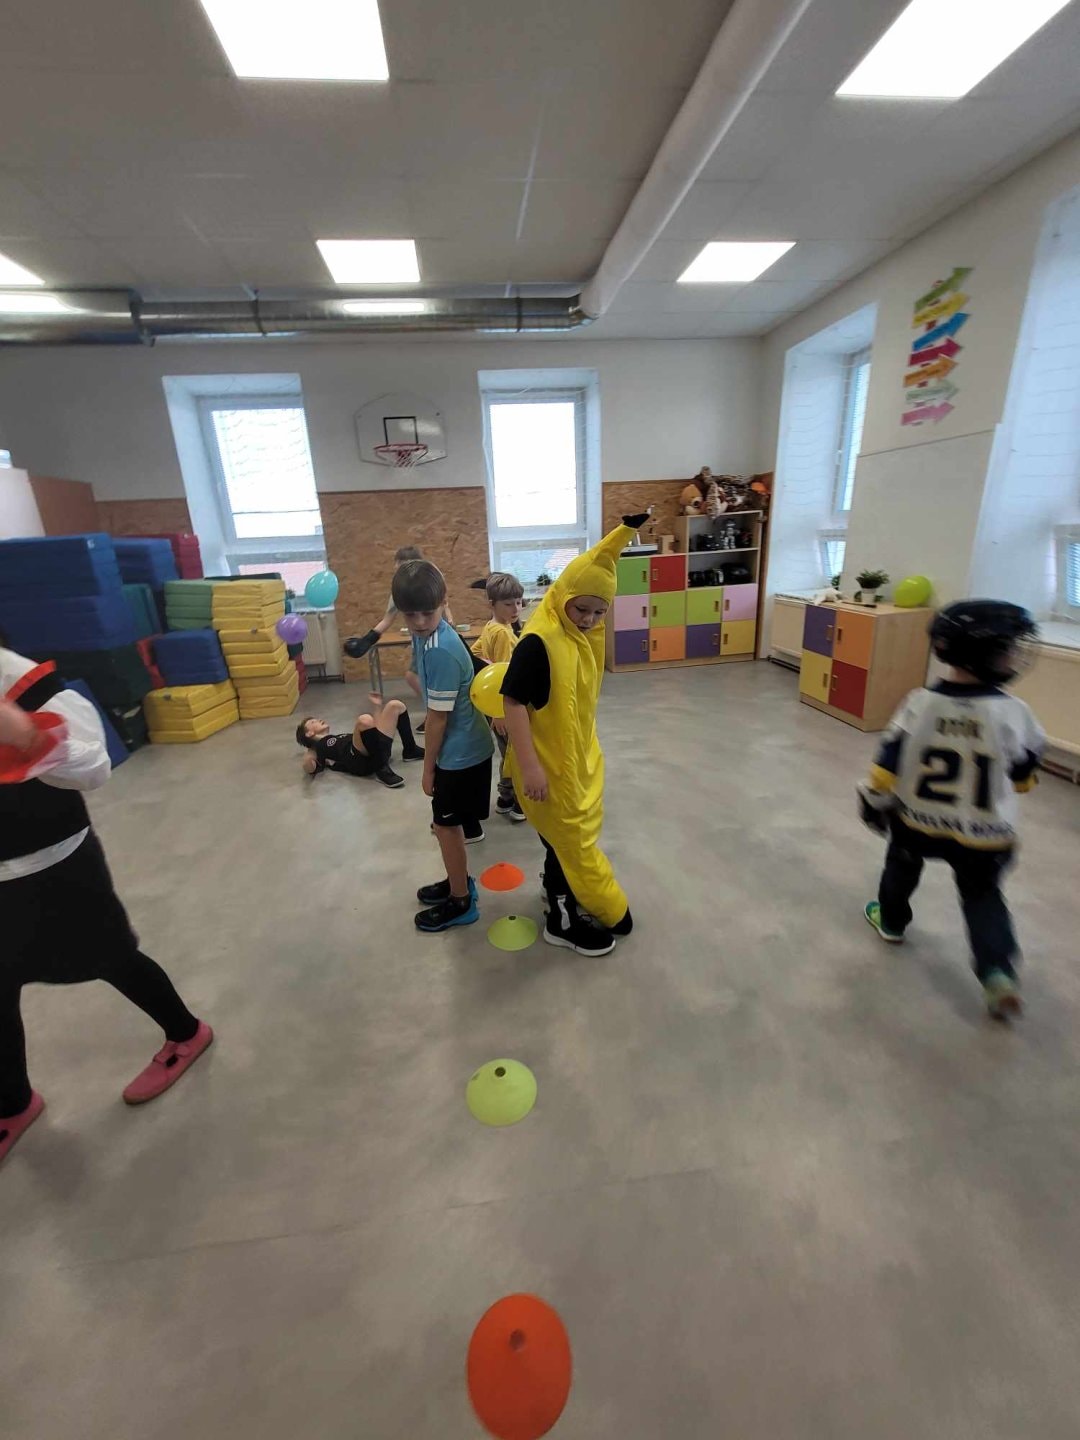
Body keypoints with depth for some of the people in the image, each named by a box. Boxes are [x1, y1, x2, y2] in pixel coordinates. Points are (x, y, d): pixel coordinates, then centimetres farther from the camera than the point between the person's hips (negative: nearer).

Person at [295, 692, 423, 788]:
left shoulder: (339, 738, 40)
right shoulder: (317, 747, 20)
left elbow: (375, 729, 39)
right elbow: (310, 769, -1)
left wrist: (377, 707, 35)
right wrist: (308, 760, -17)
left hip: (377, 749, 7)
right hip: (360, 760, -7)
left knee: (395, 705, 1)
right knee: (364, 720, -35)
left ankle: (410, 751, 7)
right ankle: (382, 770, -27)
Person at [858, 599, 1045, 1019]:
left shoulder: (920, 703, -17)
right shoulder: (1012, 711, -17)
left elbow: (887, 765, -14)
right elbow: (1023, 773, -1)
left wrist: (874, 803, 2)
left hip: (917, 819, 1)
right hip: (984, 835, 0)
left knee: (902, 863, 29)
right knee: (983, 895, 21)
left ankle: (891, 920, 48)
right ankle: (999, 972, 6)